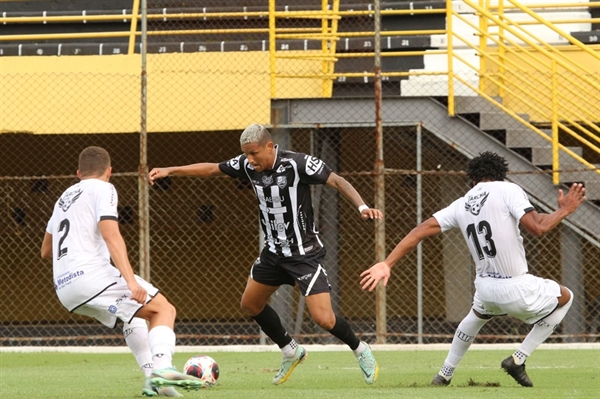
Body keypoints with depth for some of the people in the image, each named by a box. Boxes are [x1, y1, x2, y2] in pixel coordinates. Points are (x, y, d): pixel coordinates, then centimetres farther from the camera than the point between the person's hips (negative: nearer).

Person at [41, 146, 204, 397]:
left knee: (132, 313, 29)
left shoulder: (65, 196, 26)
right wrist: (131, 281, -20)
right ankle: (162, 368, -31)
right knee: (164, 309, -5)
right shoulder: (102, 189, 3)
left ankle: (152, 379, 12)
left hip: (63, 288, 8)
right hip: (90, 273, -8)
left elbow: (46, 251, 34)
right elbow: (110, 235, -13)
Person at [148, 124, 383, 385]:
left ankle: (360, 351, 12)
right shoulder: (247, 165, -6)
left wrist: (362, 206, -44)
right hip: (274, 251, 7)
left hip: (304, 253, -7)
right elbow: (211, 169, 8)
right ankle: (290, 353, 36)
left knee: (323, 318, -16)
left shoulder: (298, 164, -24)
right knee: (250, 305, 17)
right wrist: (169, 171, 4)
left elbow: (337, 181, -27)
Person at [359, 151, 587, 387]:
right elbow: (537, 227, -20)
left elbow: (420, 231, 1)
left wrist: (386, 264, 1)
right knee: (565, 298, 24)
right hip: (517, 291, -6)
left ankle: (445, 374, 41)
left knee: (477, 315, 41)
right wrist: (563, 211, -1)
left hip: (486, 287, 6)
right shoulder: (507, 190, -8)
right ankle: (518, 360, 15)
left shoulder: (461, 205, 7)